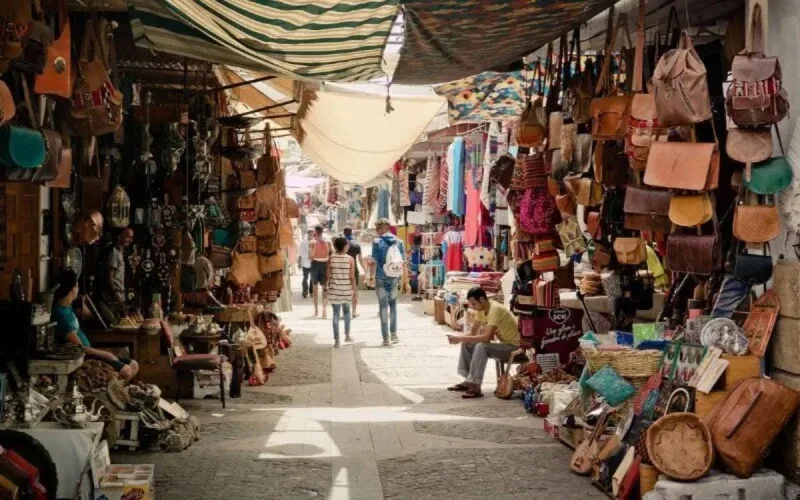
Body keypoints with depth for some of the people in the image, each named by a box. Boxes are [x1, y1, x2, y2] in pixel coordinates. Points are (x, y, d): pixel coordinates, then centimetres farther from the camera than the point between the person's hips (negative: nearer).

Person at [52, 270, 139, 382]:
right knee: (126, 371, -22)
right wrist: (105, 354, -10)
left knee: (133, 365, 5)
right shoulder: (62, 314, -24)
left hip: (87, 353, 10)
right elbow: (80, 348, -21)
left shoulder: (66, 307, 5)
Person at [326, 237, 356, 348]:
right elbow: (352, 277, -8)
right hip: (347, 289, 0)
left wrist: (326, 286, 11)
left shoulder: (331, 258, -4)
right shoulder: (350, 259, -8)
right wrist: (355, 291, 0)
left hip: (334, 290, 0)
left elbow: (328, 276, -2)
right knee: (346, 311, 21)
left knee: (336, 313, 5)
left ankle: (336, 340, 2)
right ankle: (347, 335, 23)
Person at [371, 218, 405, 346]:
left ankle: (386, 338, 5)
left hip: (381, 278, -3)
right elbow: (403, 261, 3)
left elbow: (374, 261, -10)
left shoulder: (377, 242, -8)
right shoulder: (398, 242, 2)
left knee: (383, 306, 3)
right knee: (393, 303, 20)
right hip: (394, 278, 3)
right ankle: (394, 333, 17)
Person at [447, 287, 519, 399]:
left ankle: (475, 387, -26)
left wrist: (461, 338, -31)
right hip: (502, 343, 9)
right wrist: (459, 338, -15)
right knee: (467, 344, 1)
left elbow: (487, 337, -35)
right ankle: (468, 381, 4)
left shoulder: (495, 309, -27)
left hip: (513, 346, -9)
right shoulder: (481, 309, 1)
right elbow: (472, 333, 6)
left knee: (481, 346, -31)